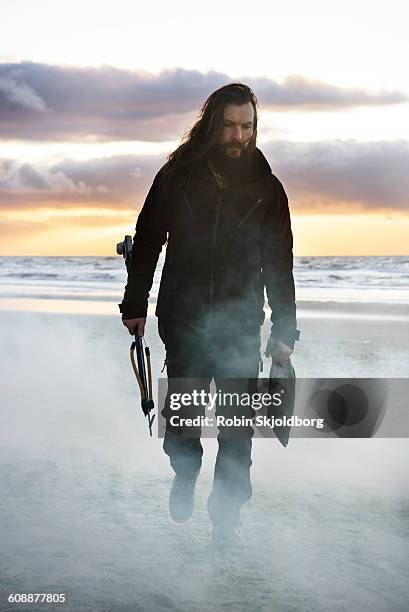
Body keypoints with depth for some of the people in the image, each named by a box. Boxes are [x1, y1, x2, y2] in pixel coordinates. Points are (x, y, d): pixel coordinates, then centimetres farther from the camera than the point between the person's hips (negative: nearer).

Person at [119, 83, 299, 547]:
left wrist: (284, 330, 0)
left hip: (241, 324, 0)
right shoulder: (177, 174, 1)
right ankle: (185, 474, 37)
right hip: (182, 318, 0)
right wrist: (135, 304, 6)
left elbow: (279, 265, 4)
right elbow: (147, 242, 8)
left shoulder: (266, 187, 2)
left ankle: (226, 510, 14)